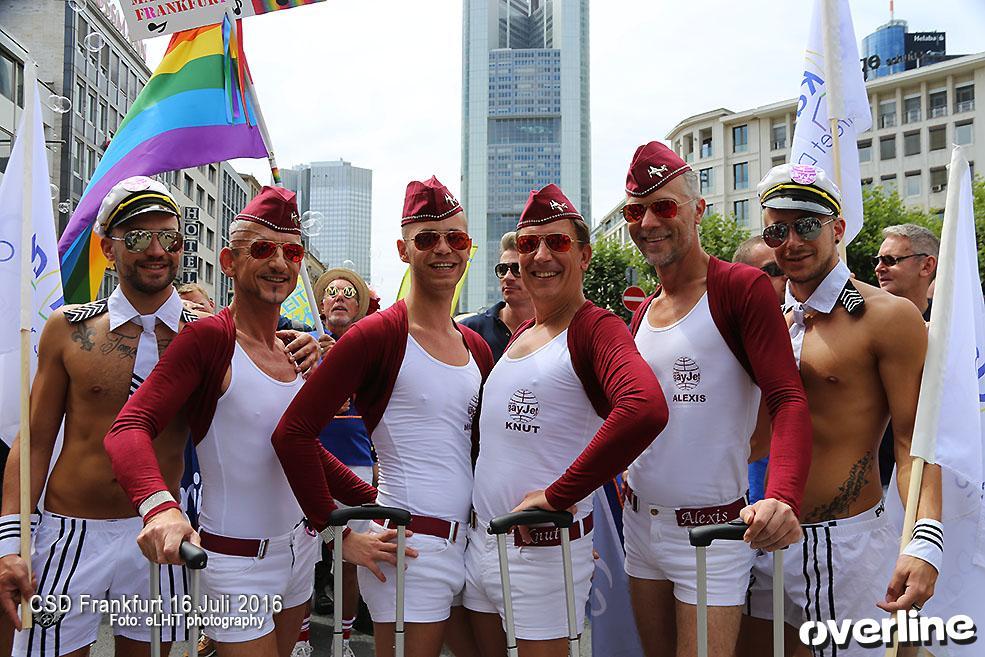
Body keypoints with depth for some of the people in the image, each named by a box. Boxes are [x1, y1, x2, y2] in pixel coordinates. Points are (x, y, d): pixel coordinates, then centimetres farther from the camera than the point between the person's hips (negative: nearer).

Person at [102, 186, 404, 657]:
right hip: (237, 562, -7)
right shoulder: (207, 339, -15)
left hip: (300, 546, 7)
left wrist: (377, 499, 11)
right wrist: (159, 506, -44)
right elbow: (128, 428, -26)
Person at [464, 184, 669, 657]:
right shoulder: (519, 335, 11)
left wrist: (557, 495, -25)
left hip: (544, 547, -7)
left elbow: (646, 409, -33)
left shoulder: (595, 328, -13)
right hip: (479, 541, 8)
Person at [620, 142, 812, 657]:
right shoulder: (641, 315, 11)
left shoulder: (741, 287, -11)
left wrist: (781, 498, -36)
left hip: (711, 529, -7)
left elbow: (789, 402, -20)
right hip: (640, 522, 7)